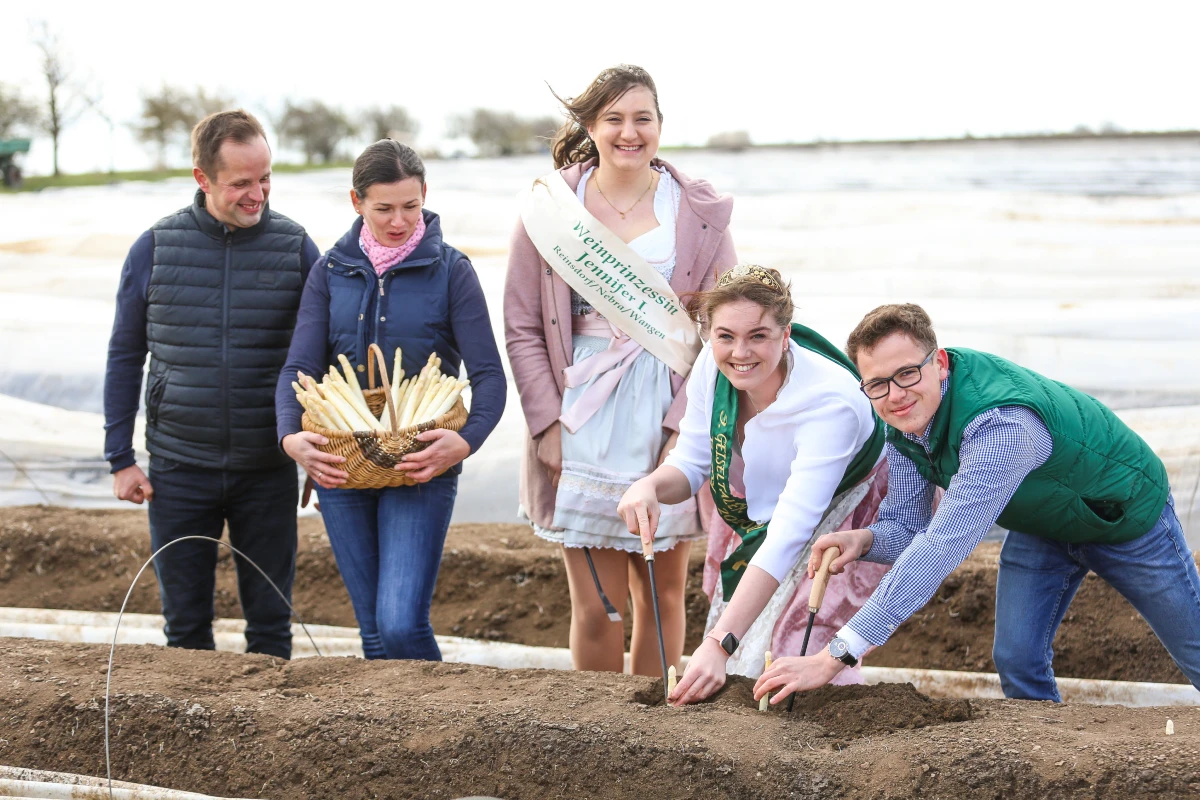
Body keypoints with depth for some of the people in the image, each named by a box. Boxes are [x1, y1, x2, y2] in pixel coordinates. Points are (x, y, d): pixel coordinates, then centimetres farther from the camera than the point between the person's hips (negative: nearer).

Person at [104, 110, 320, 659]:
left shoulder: (295, 248, -2)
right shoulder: (154, 249, -1)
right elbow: (125, 356, 6)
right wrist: (120, 459, 3)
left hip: (268, 470, 0)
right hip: (178, 470, 0)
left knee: (270, 624, 8)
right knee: (185, 626, 9)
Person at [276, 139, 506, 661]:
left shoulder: (449, 271, -1)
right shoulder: (331, 272, 7)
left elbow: (488, 375, -6)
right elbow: (299, 367, 1)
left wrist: (466, 440, -26)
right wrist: (291, 436, -20)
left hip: (421, 467, -3)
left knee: (401, 623, -16)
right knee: (374, 632, 7)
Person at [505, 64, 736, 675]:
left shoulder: (699, 212, 3)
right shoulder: (551, 204, 3)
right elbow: (522, 326, 5)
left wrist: (685, 424, -8)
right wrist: (547, 423, -3)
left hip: (666, 423, 1)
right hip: (583, 424, -1)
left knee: (662, 596, 8)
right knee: (595, 606, -1)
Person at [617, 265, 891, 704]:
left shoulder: (830, 404, -36)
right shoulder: (713, 364, -19)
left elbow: (788, 536, -41)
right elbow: (692, 463, -5)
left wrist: (720, 643, -48)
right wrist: (650, 486, -31)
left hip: (841, 524, -6)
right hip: (753, 522, 6)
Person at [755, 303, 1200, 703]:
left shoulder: (1002, 424, -44)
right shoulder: (904, 416, -19)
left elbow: (941, 548, -50)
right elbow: (907, 527, -11)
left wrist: (836, 656, -53)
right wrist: (864, 540, -38)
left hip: (1125, 511, -6)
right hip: (1040, 525, 6)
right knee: (1016, 663, -4)